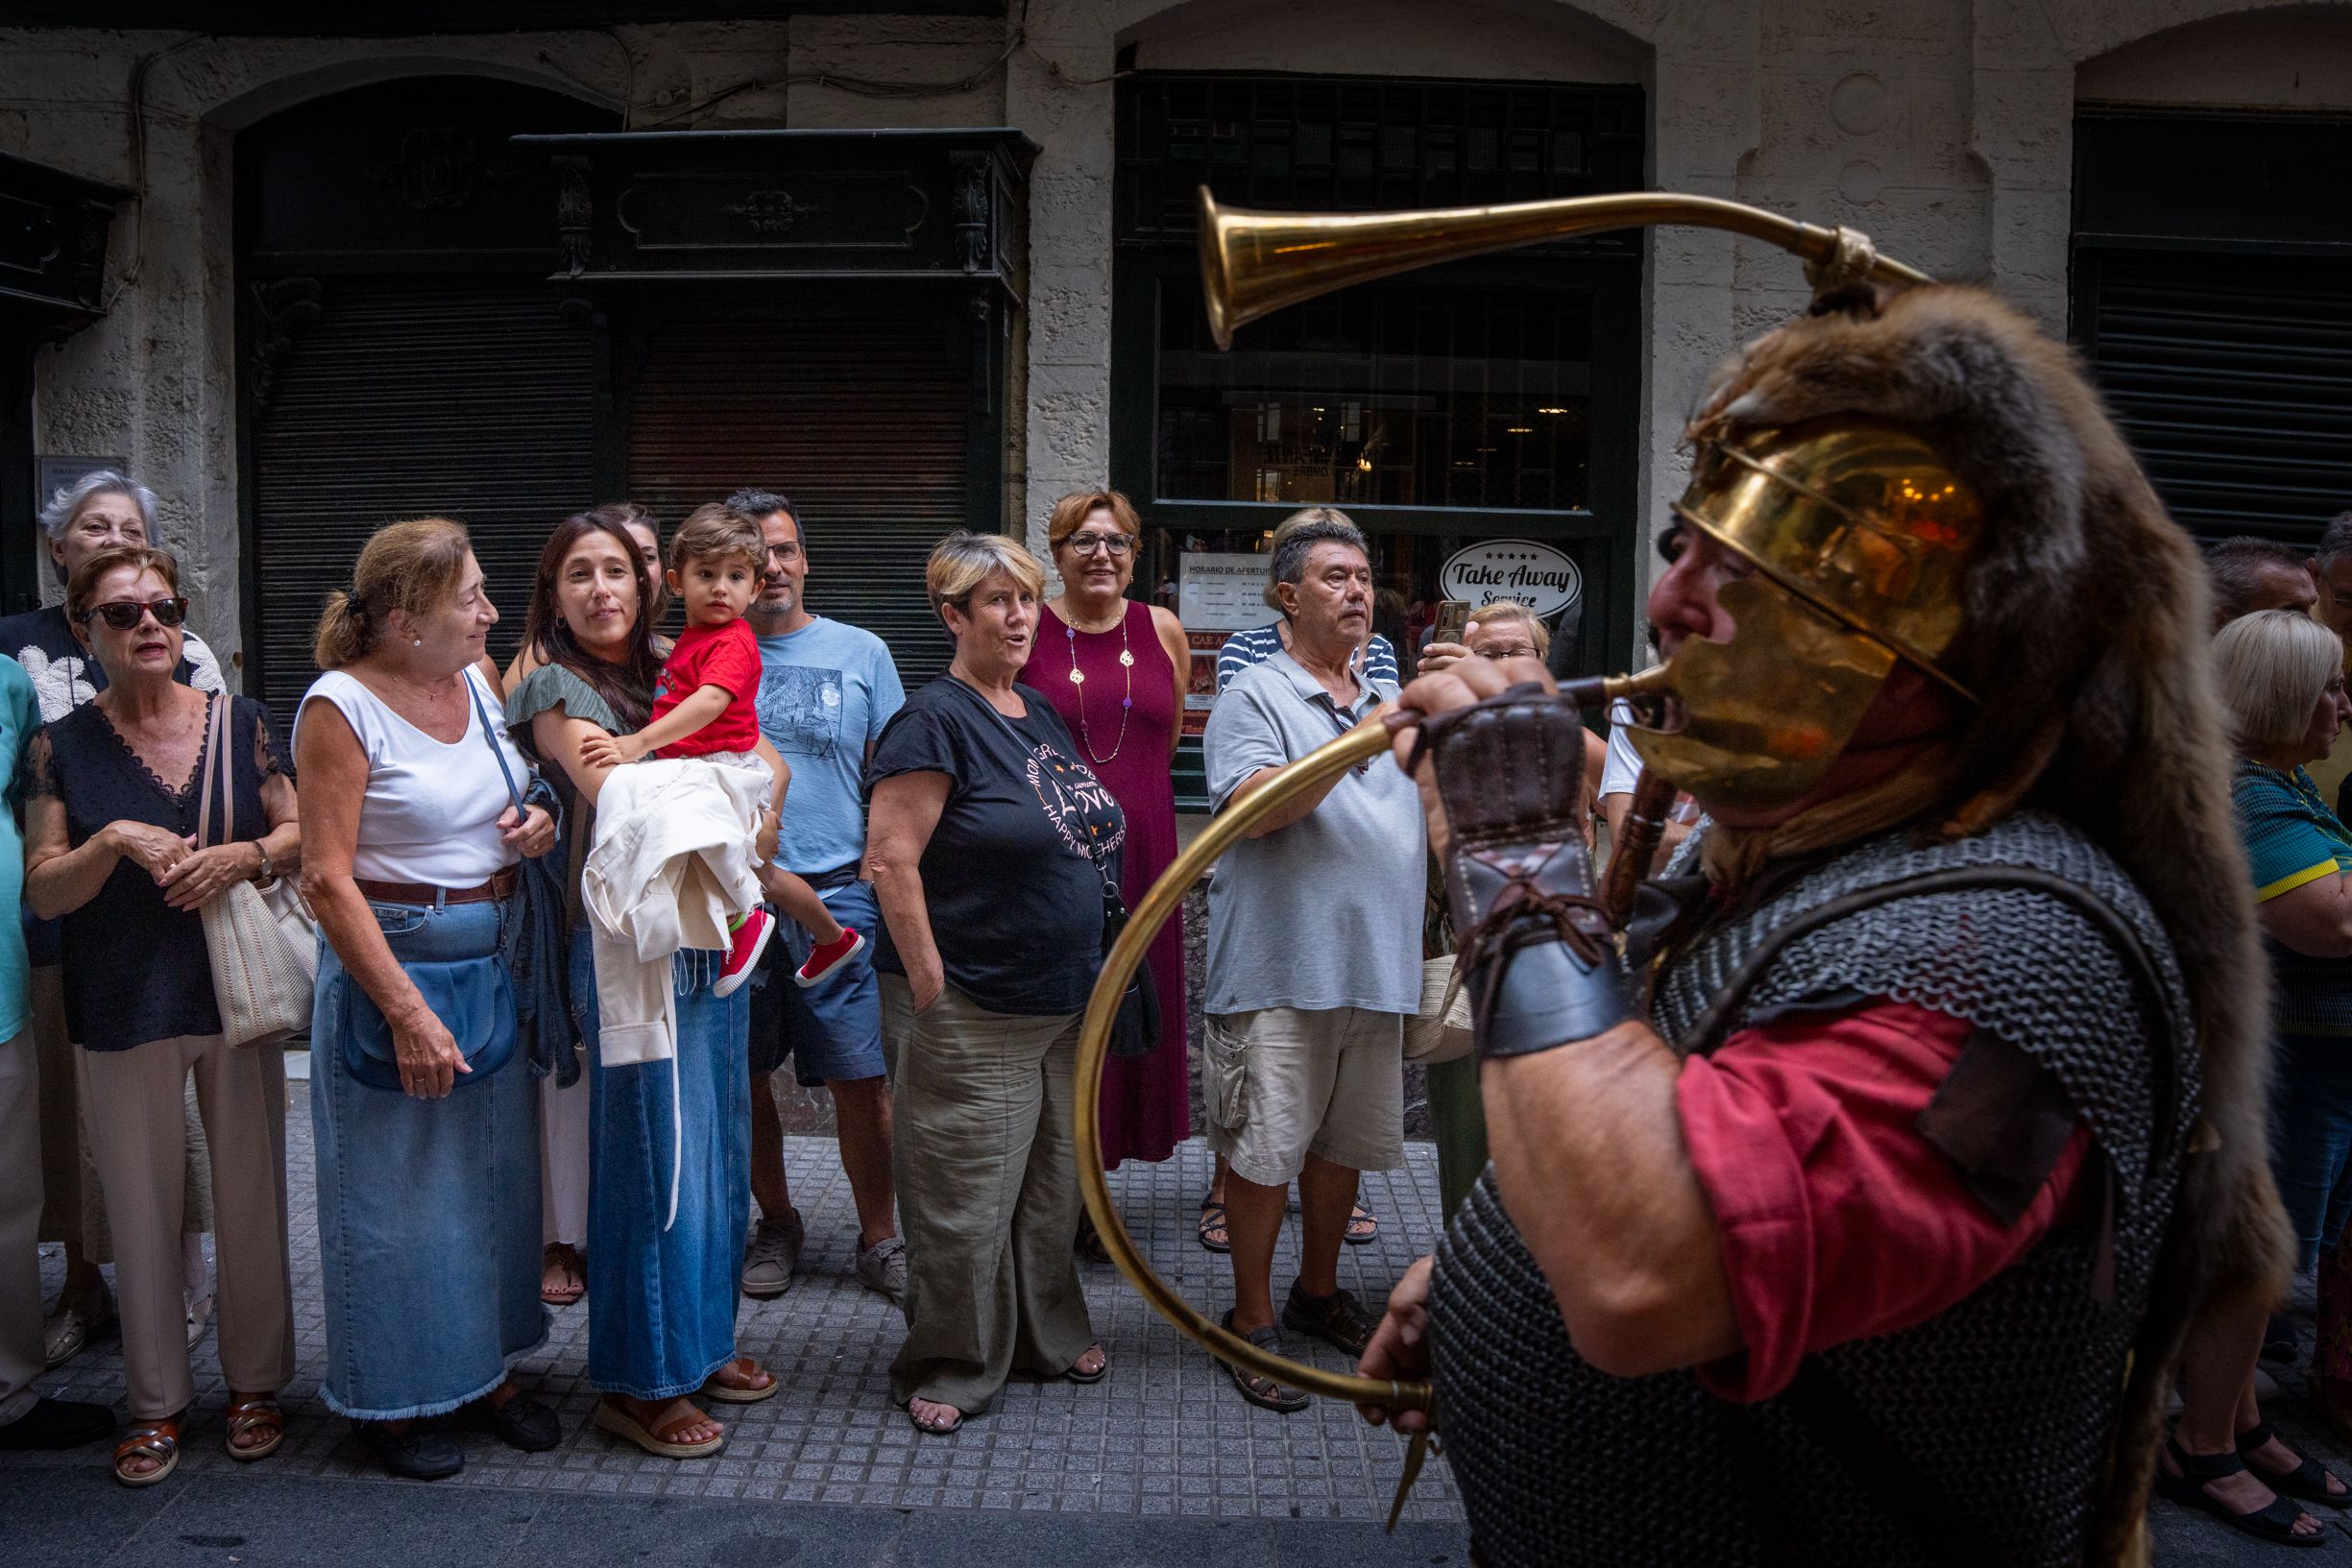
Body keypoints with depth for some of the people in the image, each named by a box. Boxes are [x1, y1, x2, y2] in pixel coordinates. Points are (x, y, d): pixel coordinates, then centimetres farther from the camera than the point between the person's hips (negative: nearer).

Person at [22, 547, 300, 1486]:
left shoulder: (239, 724, 2)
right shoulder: (64, 747, 0)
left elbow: (300, 835, 4)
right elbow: (42, 892, -2)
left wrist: (242, 855, -16)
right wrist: (114, 841, -19)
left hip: (236, 994, 1)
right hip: (124, 1011, 0)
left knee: (252, 1195, 8)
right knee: (141, 1207, 8)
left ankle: (255, 1381, 25)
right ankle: (156, 1401, 24)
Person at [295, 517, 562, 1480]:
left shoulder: (480, 676, 4)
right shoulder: (341, 706, -15)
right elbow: (327, 880, -17)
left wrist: (537, 825, -4)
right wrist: (408, 1013, -20)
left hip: (496, 962, 6)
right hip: (395, 963, -6)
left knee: (498, 1173, 14)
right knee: (397, 1192, 6)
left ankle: (489, 1366, 32)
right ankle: (390, 1398, 23)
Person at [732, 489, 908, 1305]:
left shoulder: (861, 652, 7)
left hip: (838, 894, -1)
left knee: (861, 1079, -1)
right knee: (745, 1078, 10)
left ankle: (879, 1239, 13)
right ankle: (775, 1224, 28)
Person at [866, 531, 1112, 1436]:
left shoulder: (1040, 715, 12)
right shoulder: (936, 721, -14)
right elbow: (890, 861, -19)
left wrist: (1086, 970, 17)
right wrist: (930, 987, -19)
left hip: (1061, 1003, 8)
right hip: (971, 1013, -8)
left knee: (1052, 1182, 18)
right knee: (964, 1198, 1)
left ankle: (1047, 1335, 35)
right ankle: (948, 1369, 17)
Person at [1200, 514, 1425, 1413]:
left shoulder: (1390, 701, 18)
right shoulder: (1255, 697, -4)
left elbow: (1443, 807, 25)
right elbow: (1253, 807, -21)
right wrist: (1359, 742, -26)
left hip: (1375, 965, 7)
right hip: (1280, 969, -6)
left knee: (1344, 1142, 17)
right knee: (1265, 1150, 0)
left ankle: (1318, 1294, 34)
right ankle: (1251, 1322, 14)